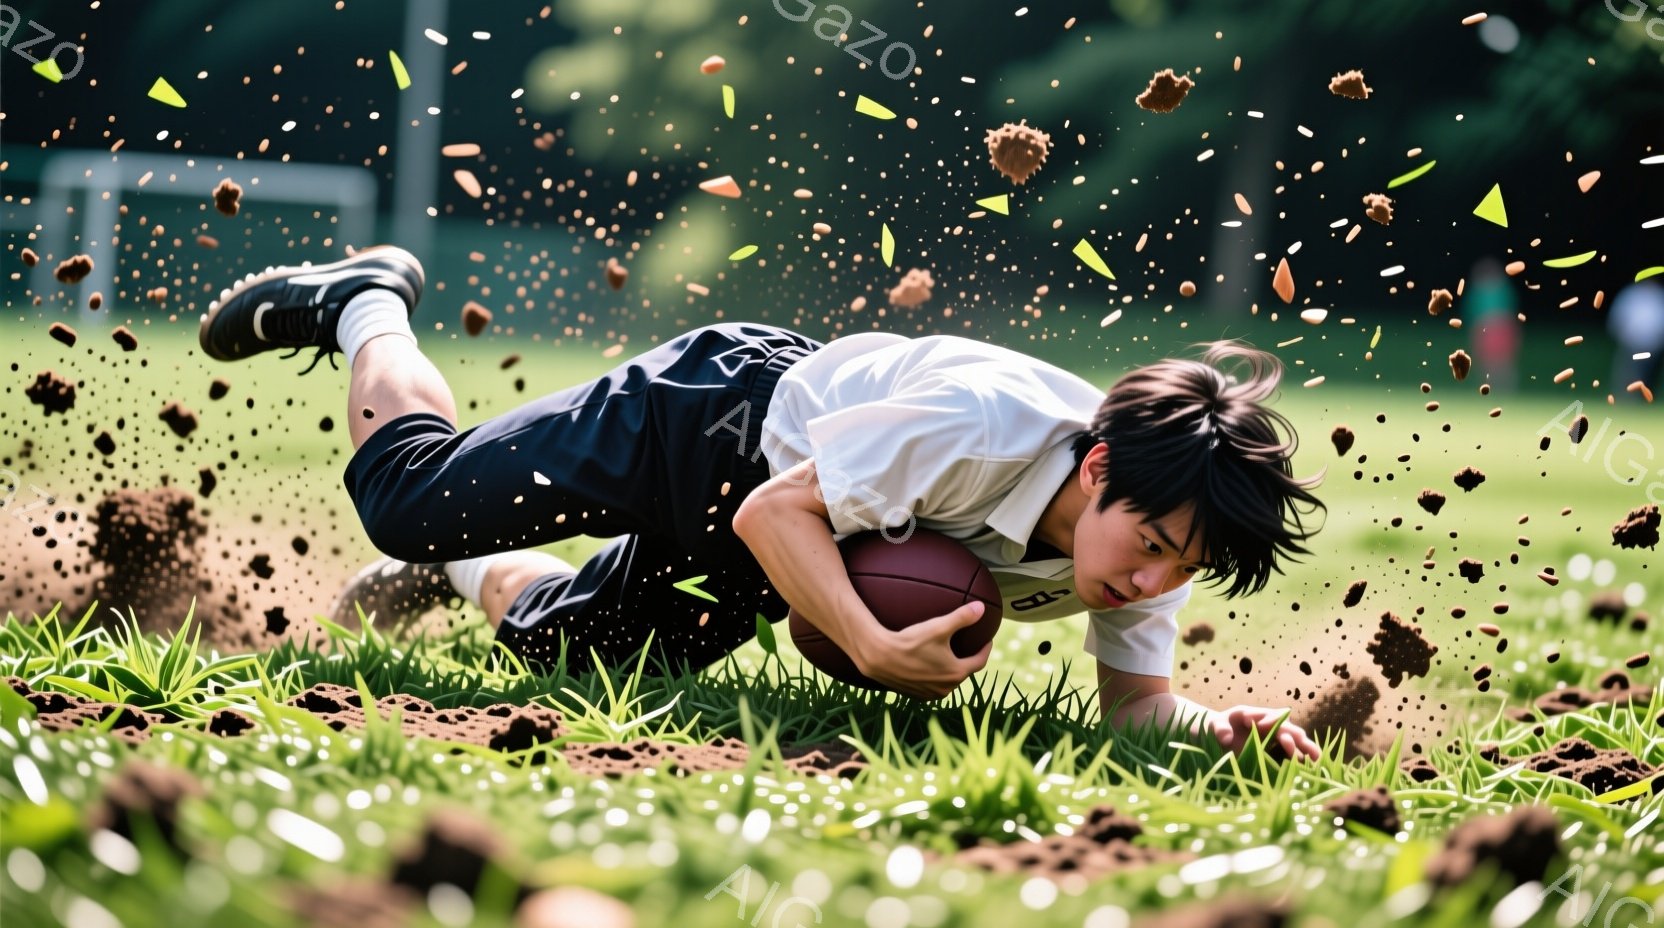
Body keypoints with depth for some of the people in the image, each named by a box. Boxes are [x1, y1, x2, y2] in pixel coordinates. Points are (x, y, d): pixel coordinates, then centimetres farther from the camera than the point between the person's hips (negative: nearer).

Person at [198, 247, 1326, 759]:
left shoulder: (1156, 518, -24)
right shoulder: (976, 426, -42)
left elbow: (1134, 696, -15)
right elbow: (772, 512, -34)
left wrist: (1213, 722, -37)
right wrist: (877, 649, -47)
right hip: (720, 411, -6)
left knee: (556, 644, 17)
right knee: (407, 500, 2)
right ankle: (366, 306, 30)